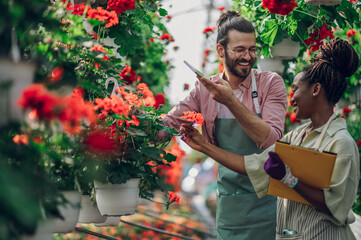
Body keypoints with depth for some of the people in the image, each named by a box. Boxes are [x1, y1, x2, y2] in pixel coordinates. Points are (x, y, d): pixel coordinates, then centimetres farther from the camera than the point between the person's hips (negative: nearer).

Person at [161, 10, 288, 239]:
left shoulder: (271, 83, -7)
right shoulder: (205, 89, 4)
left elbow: (271, 140, -18)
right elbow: (169, 123, 4)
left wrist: (231, 102, -25)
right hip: (229, 201, 3)